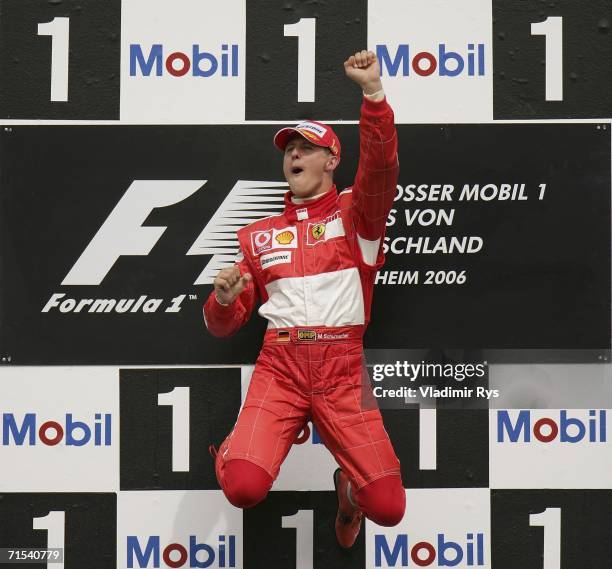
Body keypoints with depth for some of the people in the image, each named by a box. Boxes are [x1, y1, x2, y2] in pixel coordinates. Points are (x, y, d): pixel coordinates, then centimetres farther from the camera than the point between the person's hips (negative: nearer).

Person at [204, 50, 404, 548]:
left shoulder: (355, 214, 11)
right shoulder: (259, 235, 17)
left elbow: (380, 168, -11)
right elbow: (224, 324, 17)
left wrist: (373, 92, -23)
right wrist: (222, 299, -7)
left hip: (343, 370, -1)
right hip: (279, 365, 1)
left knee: (388, 508, -11)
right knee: (245, 488, -22)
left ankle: (350, 486, 24)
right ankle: (234, 451, 15)